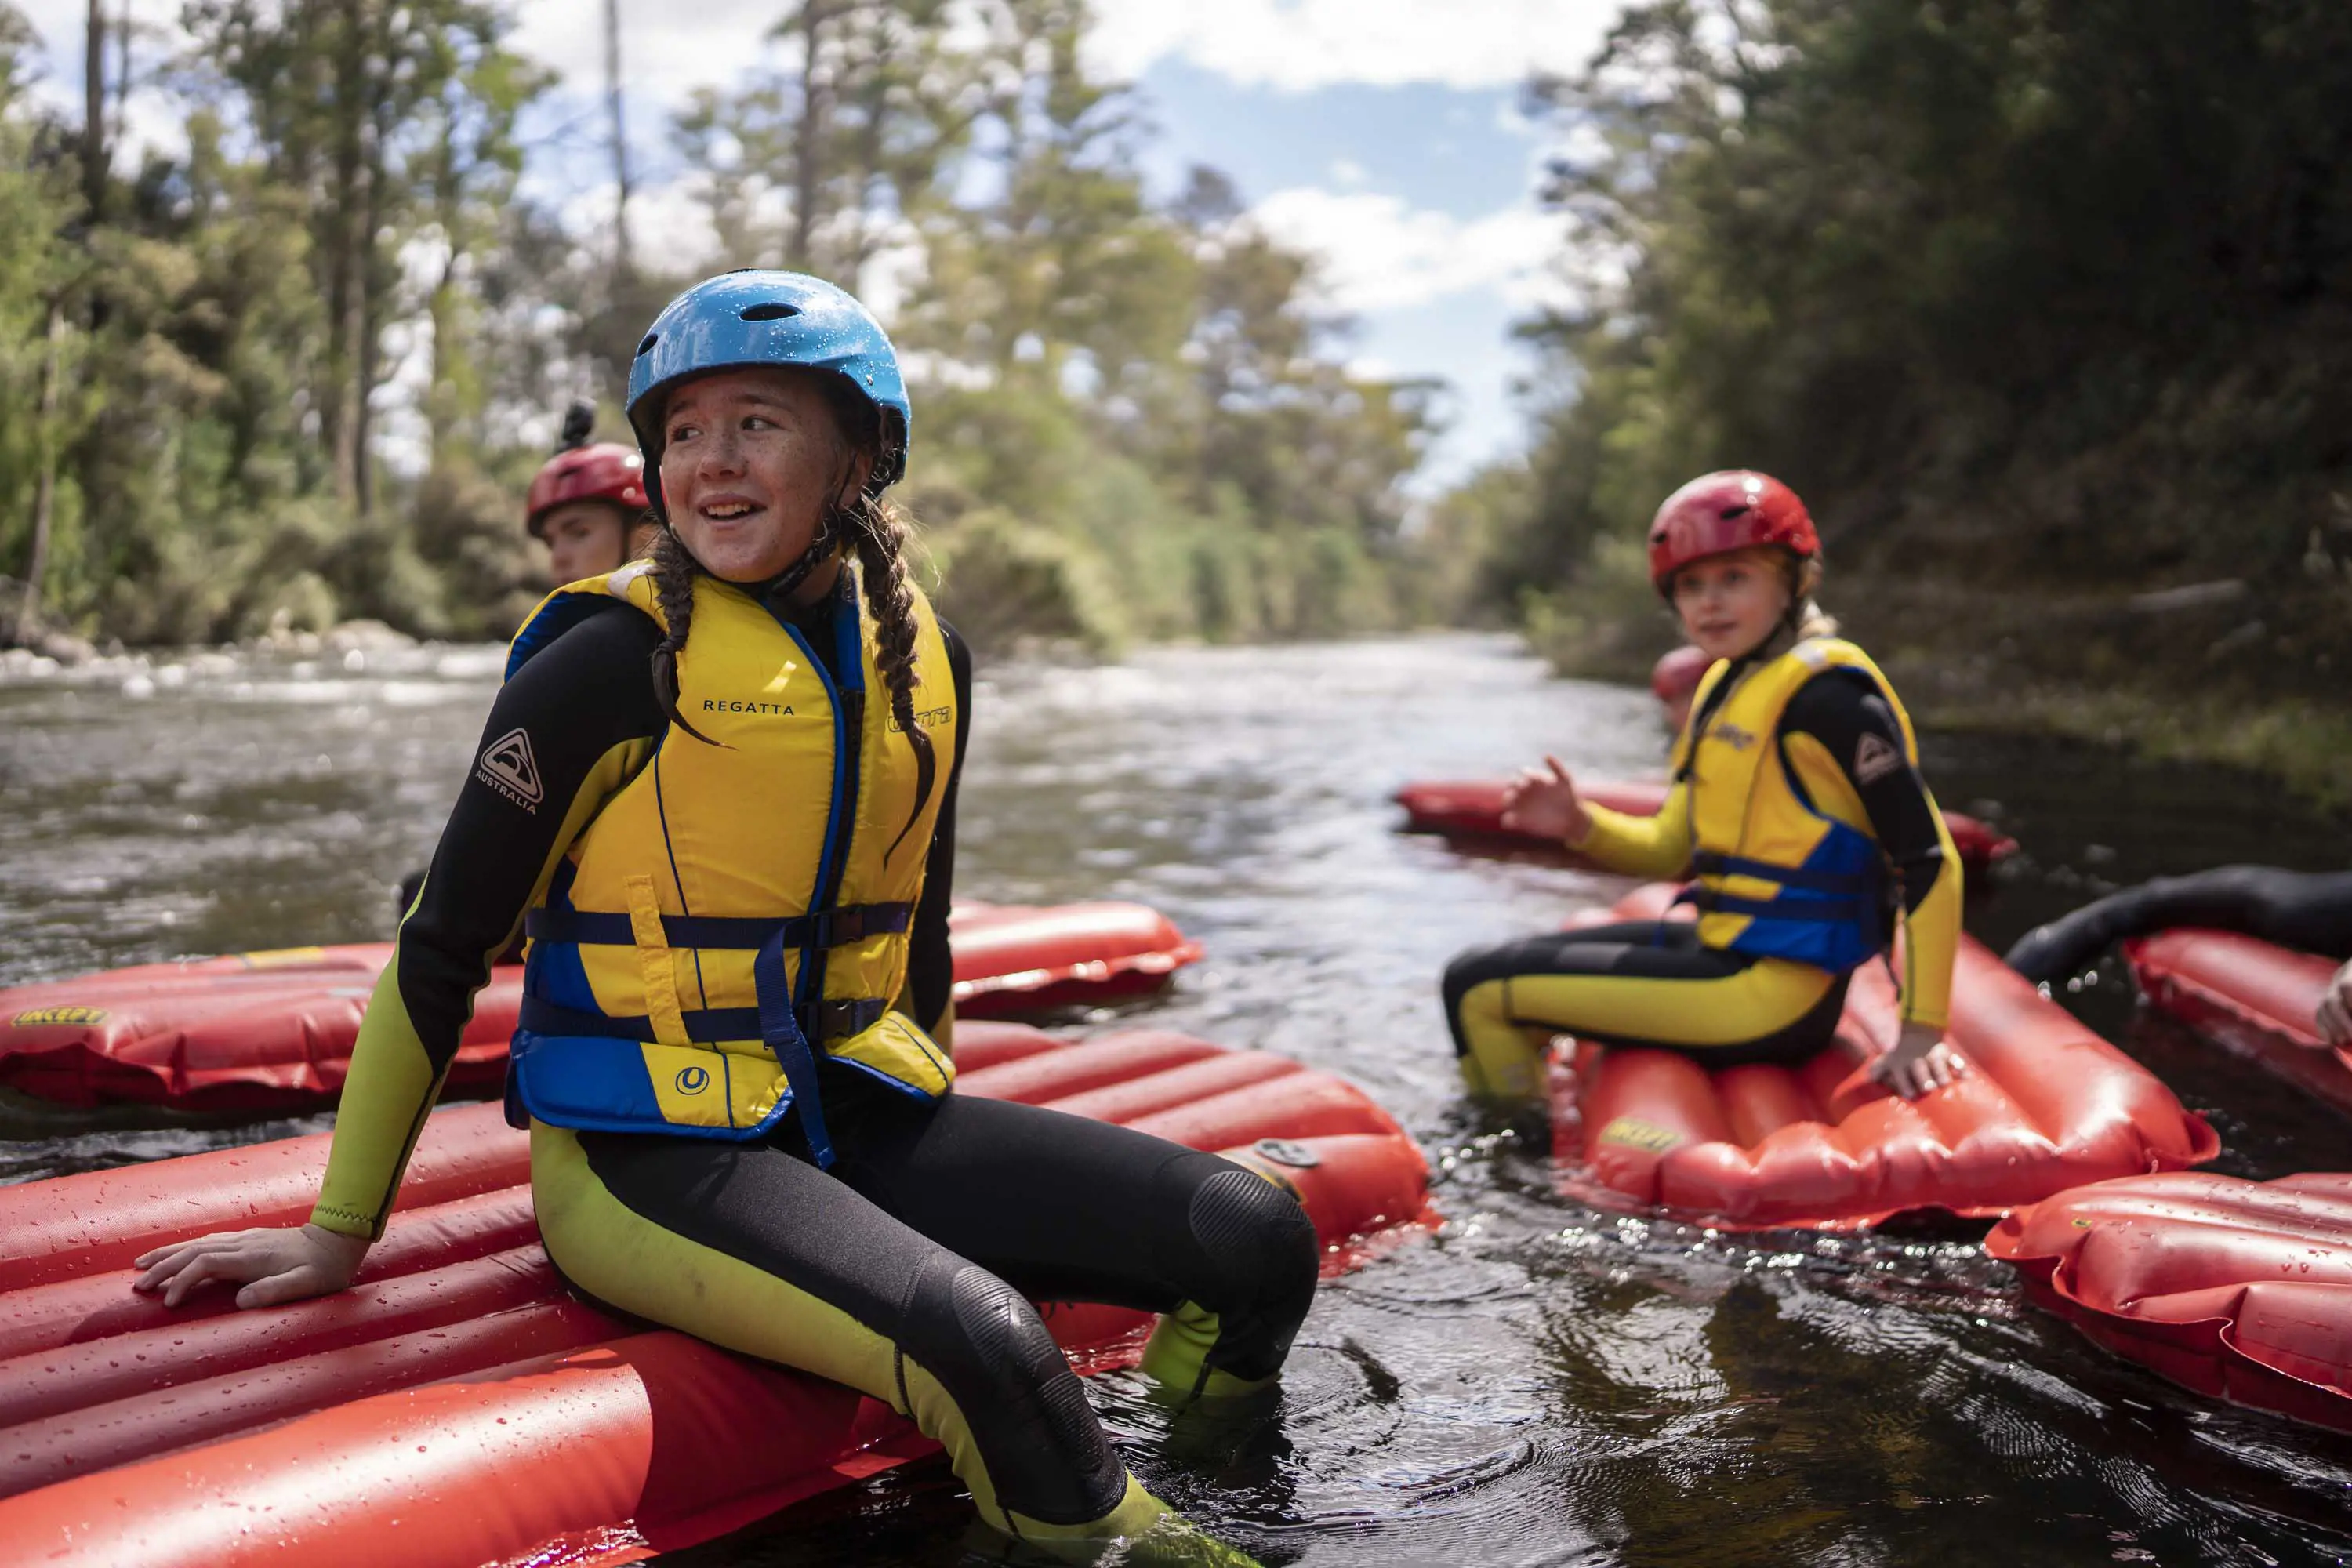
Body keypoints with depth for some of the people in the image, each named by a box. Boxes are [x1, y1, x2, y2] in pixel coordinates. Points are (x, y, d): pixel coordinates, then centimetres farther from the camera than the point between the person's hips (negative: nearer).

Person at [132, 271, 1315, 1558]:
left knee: (1256, 1243, -9)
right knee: (983, 1347, -32)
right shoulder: (616, 659, -11)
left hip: (853, 1112, 6)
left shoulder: (922, 656, 6)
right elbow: (441, 947, -6)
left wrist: (940, 1161, 27)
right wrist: (338, 1234, -2)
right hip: (641, 1152, -6)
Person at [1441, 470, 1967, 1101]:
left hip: (1769, 995, -10)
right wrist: (1580, 826, -4)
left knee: (1477, 988, -6)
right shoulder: (1727, 685, 12)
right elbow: (1673, 850, 16)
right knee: (1502, 972, 23)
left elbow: (1930, 861, -19)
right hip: (1726, 952, 10)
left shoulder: (1825, 693, -17)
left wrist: (1922, 1032, -21)